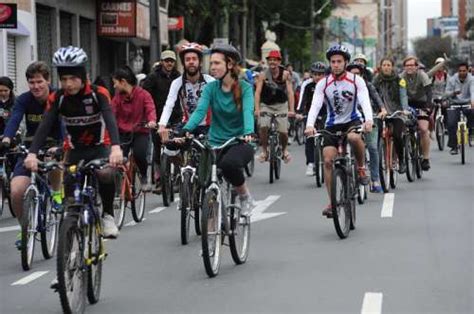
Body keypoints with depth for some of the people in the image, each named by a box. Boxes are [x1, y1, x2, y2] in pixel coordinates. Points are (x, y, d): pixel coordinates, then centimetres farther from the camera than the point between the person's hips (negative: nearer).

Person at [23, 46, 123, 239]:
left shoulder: (98, 94, -21)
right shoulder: (57, 98, -14)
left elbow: (110, 119, -35)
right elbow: (45, 126, -23)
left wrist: (116, 147, -54)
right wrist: (32, 153, -40)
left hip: (100, 146, -3)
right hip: (75, 149, 3)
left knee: (106, 174, -31)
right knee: (70, 195, -10)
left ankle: (108, 215, -11)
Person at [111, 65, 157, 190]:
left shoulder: (143, 94, -5)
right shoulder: (117, 97, 4)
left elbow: (150, 109, -19)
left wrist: (152, 121, -40)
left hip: (140, 132, -3)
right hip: (123, 133, 3)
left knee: (139, 154, -26)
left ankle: (144, 178, 1)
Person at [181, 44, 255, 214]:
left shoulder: (245, 88, -6)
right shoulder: (211, 88, 1)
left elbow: (248, 111, -22)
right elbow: (200, 110, -13)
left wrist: (249, 133, -43)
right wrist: (186, 130, -32)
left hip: (239, 142, -3)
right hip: (215, 143, 3)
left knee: (228, 163, -36)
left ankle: (245, 195, -8)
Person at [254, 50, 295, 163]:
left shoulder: (285, 74, -12)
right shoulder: (263, 75, -12)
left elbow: (290, 92, -15)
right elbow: (257, 92, -16)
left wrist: (291, 110, -24)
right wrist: (257, 109, -27)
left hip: (281, 105, 0)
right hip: (266, 105, 0)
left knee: (283, 131, -8)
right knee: (263, 127, -23)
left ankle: (284, 149, 23)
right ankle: (264, 151, -2)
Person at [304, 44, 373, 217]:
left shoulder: (356, 81, -8)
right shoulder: (323, 84, -5)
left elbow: (365, 101, -21)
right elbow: (315, 105, -16)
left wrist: (369, 120, -41)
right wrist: (309, 125, -34)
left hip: (352, 120, -2)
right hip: (332, 124, 2)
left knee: (354, 137, -37)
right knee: (328, 160, -12)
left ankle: (361, 168, -9)